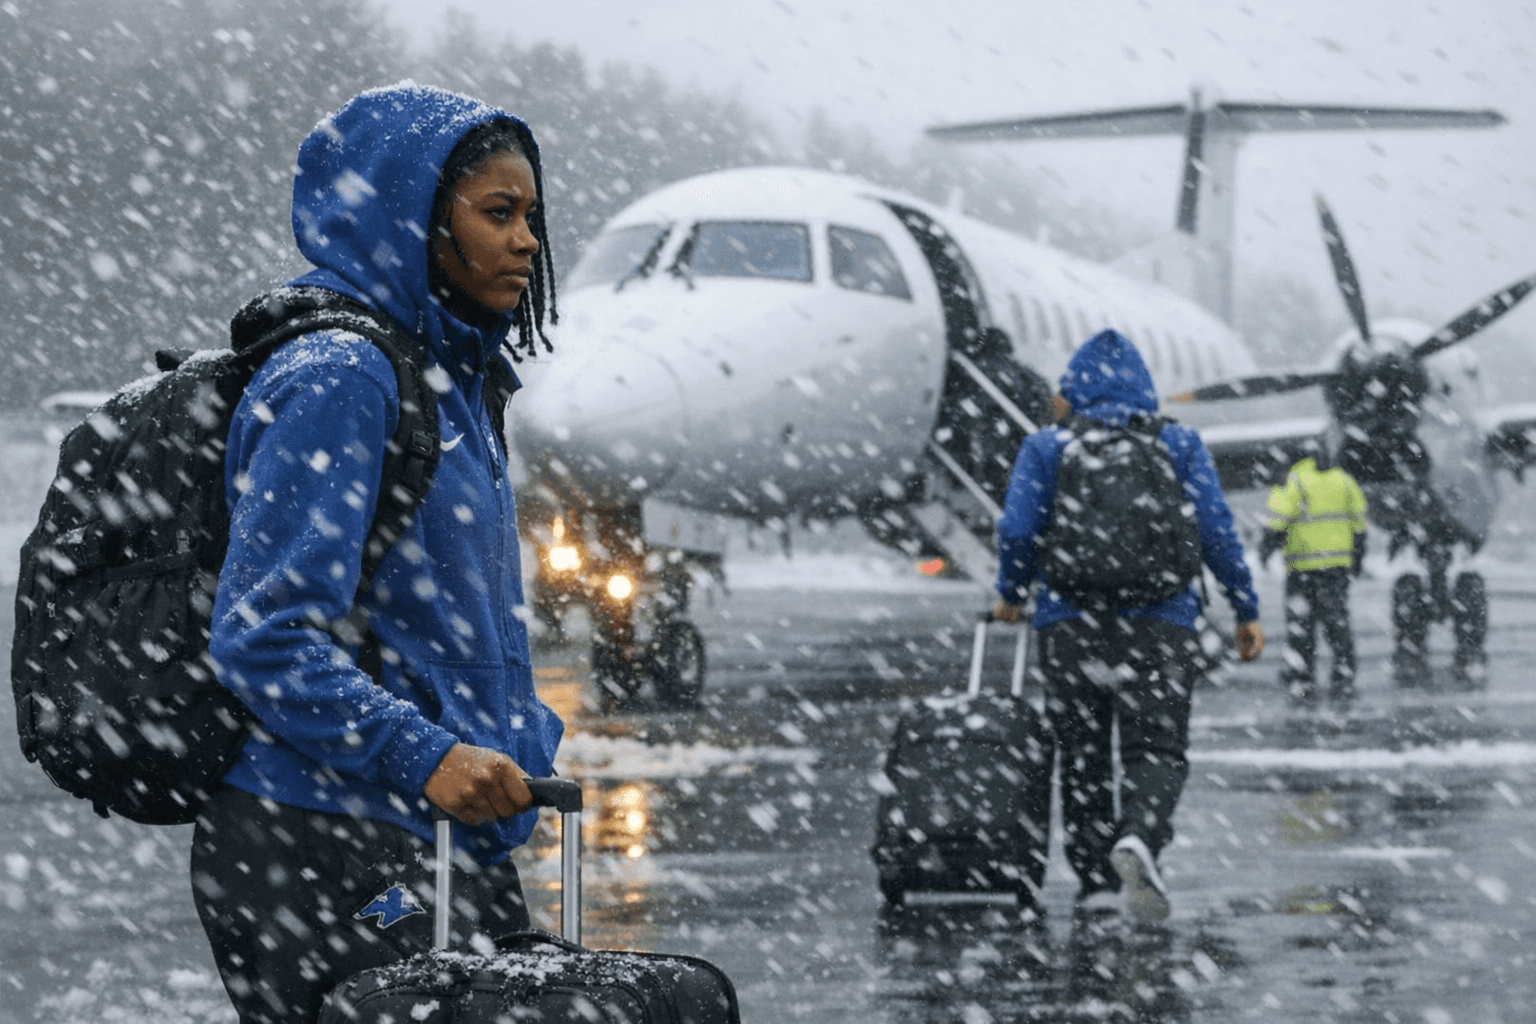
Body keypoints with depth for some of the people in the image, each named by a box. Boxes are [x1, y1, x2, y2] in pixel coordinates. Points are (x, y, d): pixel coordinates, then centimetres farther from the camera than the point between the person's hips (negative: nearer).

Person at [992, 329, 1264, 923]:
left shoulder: (1047, 446, 5)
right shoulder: (1178, 443, 7)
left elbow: (1018, 531, -2)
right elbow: (1216, 530, 1)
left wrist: (1010, 595, 16)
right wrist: (1246, 611, 7)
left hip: (1068, 623, 1)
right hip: (1160, 623, -1)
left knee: (1082, 756, 11)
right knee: (1157, 749, -1)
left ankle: (1096, 879, 7)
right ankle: (1139, 837, -29)